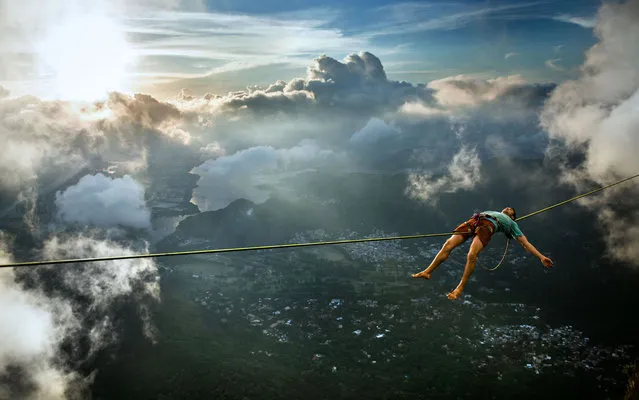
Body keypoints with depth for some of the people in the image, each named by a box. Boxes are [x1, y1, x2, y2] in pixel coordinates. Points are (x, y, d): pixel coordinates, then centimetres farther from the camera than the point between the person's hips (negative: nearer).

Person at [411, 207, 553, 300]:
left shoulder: (511, 223, 32)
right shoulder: (494, 212, 43)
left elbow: (526, 243, 24)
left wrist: (541, 257, 16)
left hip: (488, 225, -3)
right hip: (474, 220, 3)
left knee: (472, 255, -29)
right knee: (448, 244, -17)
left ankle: (460, 287, -20)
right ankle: (427, 272, -16)